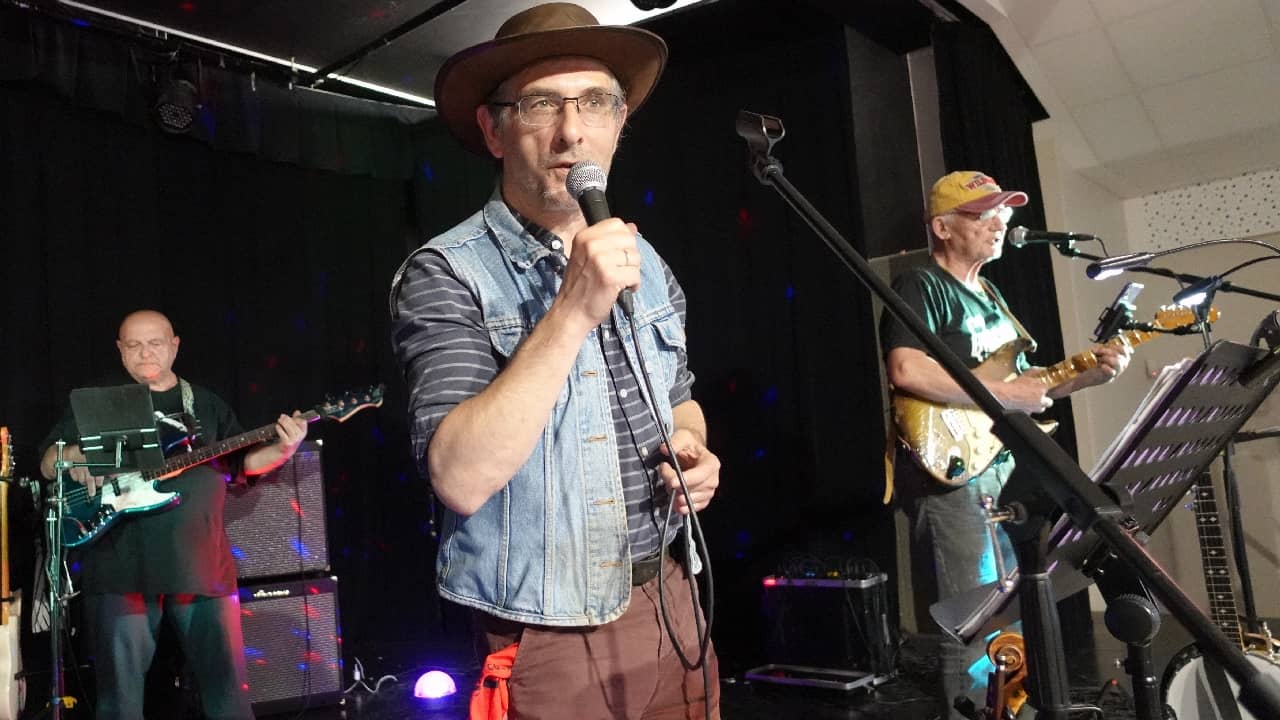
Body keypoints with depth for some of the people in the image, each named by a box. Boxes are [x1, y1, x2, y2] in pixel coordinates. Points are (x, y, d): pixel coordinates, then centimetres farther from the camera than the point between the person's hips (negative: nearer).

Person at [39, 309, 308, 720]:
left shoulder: (207, 405, 13)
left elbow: (243, 461, 9)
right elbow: (47, 464, 7)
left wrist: (282, 449, -10)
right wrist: (73, 456, -16)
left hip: (201, 564, 1)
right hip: (120, 567, -1)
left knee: (226, 680, 5)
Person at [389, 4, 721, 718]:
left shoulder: (646, 264, 4)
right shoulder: (445, 274, -15)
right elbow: (460, 480, -26)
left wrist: (693, 453, -3)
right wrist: (572, 312, -29)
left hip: (672, 607, 6)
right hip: (549, 641, -5)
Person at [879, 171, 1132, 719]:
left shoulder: (988, 294, 19)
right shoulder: (919, 287, -10)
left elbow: (1017, 381, 23)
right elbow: (906, 371, -27)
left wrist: (1087, 374, 8)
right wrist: (1006, 393, -21)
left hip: (1006, 468, 10)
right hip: (951, 478, -10)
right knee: (973, 634, -7)